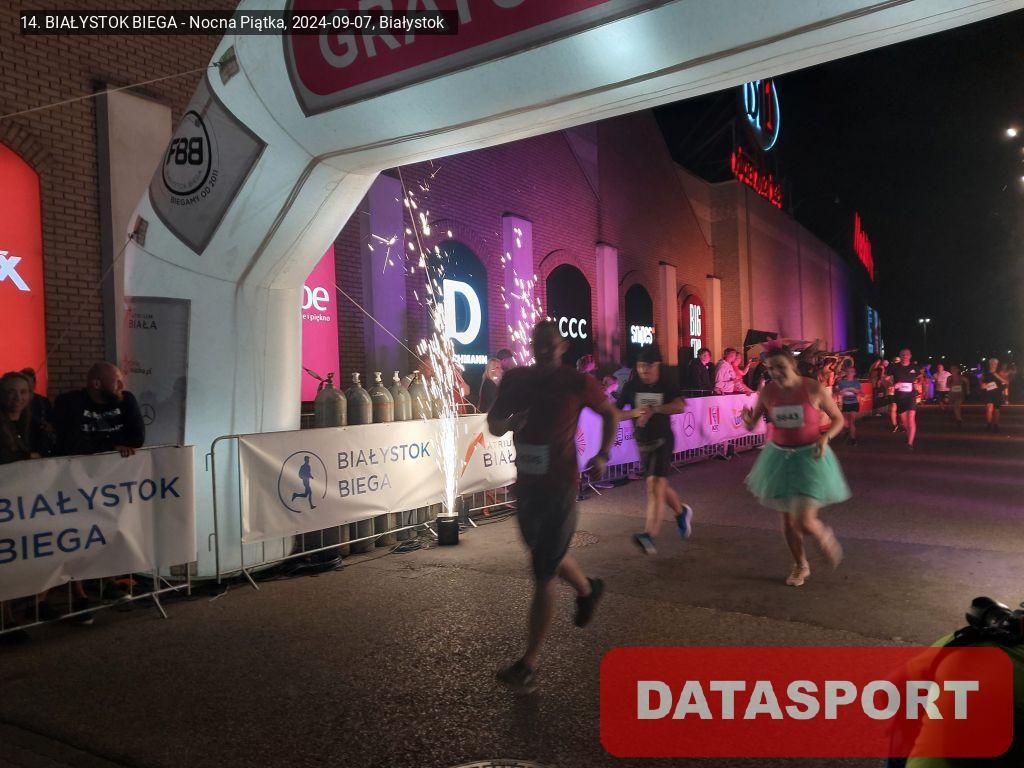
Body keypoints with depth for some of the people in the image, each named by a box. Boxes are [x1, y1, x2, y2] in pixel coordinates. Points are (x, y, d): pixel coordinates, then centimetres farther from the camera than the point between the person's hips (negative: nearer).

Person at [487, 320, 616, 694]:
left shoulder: (577, 383, -9)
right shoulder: (516, 379, 1)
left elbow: (610, 413, 6)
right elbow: (493, 423, 5)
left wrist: (602, 455, -4)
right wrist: (506, 422, -18)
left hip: (560, 487, -6)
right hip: (526, 485, 6)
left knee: (544, 573, -3)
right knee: (548, 555, 24)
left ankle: (528, 665, 6)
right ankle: (588, 589, 55)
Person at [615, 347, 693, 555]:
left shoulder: (667, 385, -8)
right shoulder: (632, 386, -2)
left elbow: (680, 406, -27)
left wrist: (653, 410, -31)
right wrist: (634, 412, -23)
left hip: (662, 440, -4)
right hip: (642, 442, 5)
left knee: (655, 484, -18)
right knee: (660, 486, 17)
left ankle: (649, 535, -24)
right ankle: (682, 511, 45)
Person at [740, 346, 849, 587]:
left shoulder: (814, 389, -15)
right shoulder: (767, 392, -7)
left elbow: (838, 419, -2)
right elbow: (752, 425, 1)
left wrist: (825, 437, -20)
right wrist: (748, 420, -23)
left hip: (810, 457, -3)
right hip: (779, 457, 4)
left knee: (804, 522, -11)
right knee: (788, 519, 13)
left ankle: (825, 536, 26)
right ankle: (800, 565, 37)